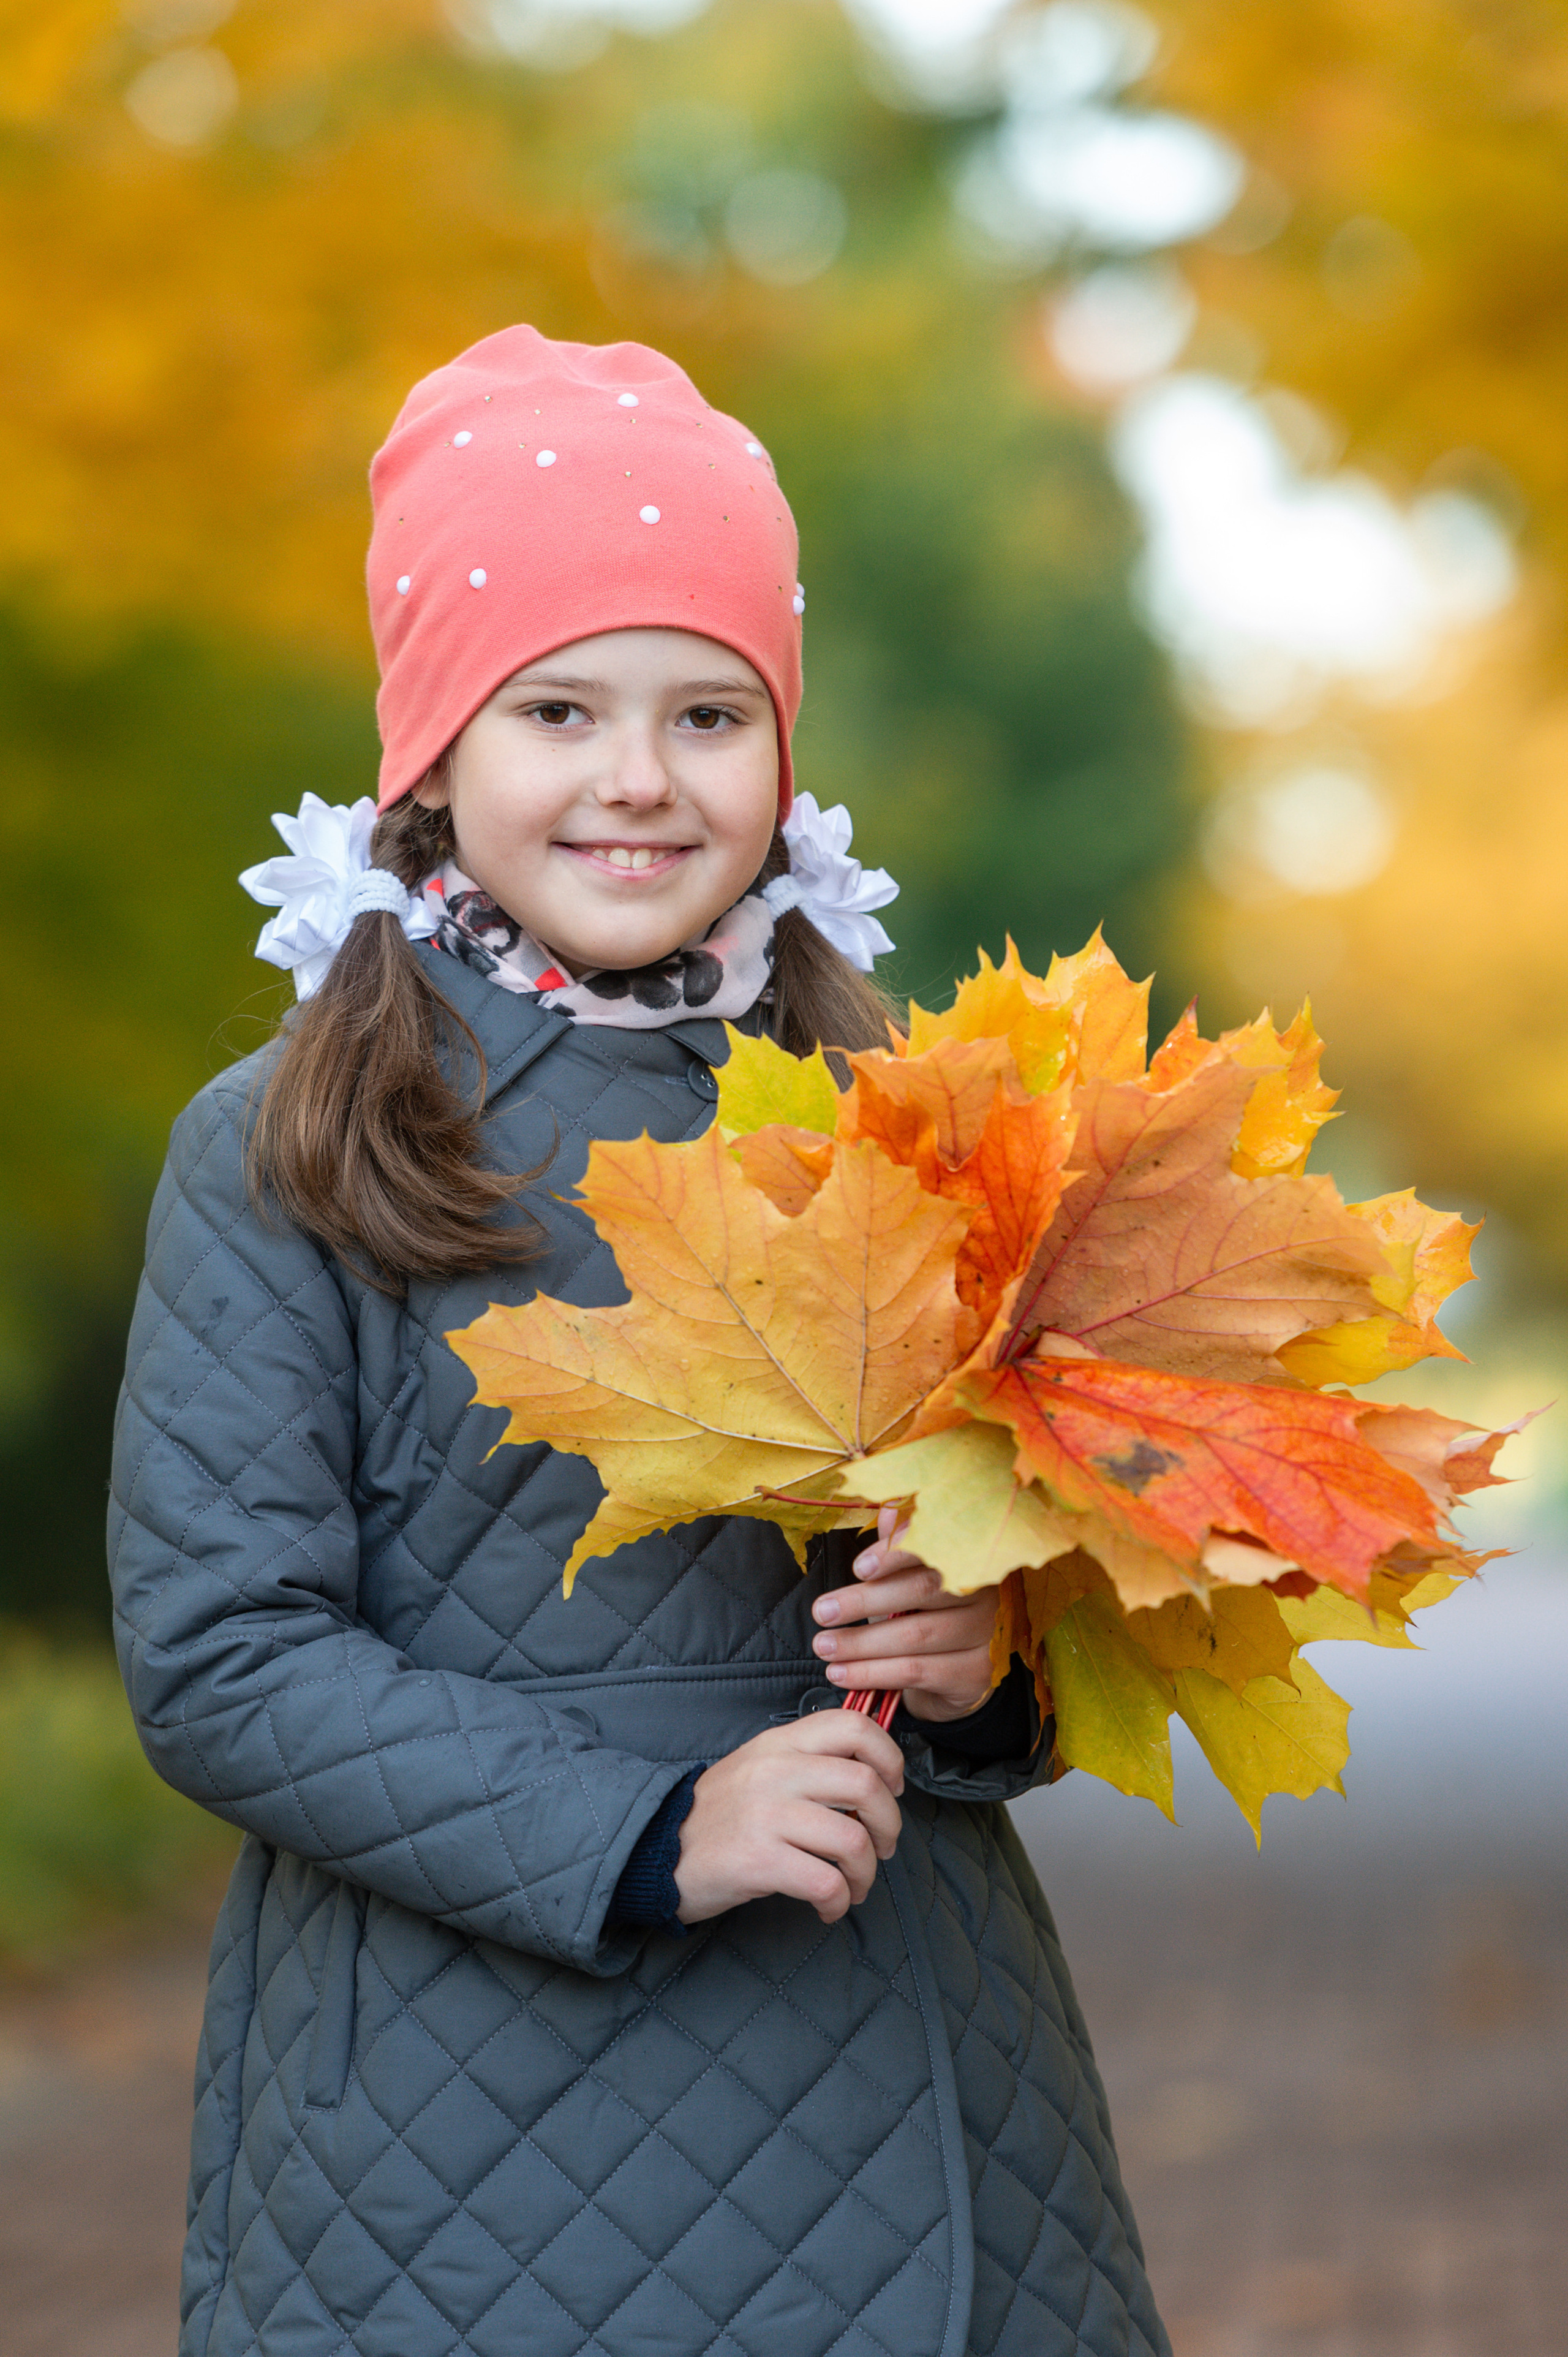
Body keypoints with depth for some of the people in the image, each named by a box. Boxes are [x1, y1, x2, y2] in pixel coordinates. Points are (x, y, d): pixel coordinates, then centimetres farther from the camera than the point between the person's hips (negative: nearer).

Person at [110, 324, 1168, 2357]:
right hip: (468, 2099, -3)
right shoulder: (278, 1156, -6)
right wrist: (646, 1839, -18)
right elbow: (212, 1657, -10)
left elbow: (1000, 1542, 12)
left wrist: (988, 1660, -11)